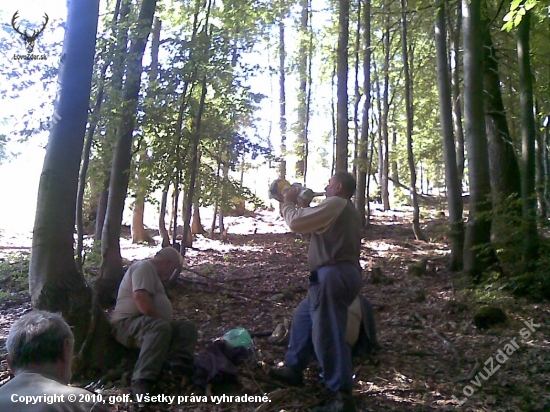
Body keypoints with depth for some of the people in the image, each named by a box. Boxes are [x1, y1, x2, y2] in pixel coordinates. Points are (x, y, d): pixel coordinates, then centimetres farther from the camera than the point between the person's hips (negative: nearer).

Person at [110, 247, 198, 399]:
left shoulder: (152, 272, 27)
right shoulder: (144, 266, -8)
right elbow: (140, 297, -23)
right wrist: (161, 319, -18)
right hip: (128, 323, -11)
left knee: (188, 328, -5)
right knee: (160, 327, -40)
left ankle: (178, 364, -33)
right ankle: (142, 383, -47)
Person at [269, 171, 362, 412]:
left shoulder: (335, 203, -8)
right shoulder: (345, 209, 26)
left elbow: (296, 222, -11)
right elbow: (312, 223, 27)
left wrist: (289, 203, 7)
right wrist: (298, 204, 20)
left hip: (334, 275, -11)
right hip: (339, 274, 11)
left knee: (327, 334, -9)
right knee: (303, 315, 23)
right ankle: (293, 368, 33)